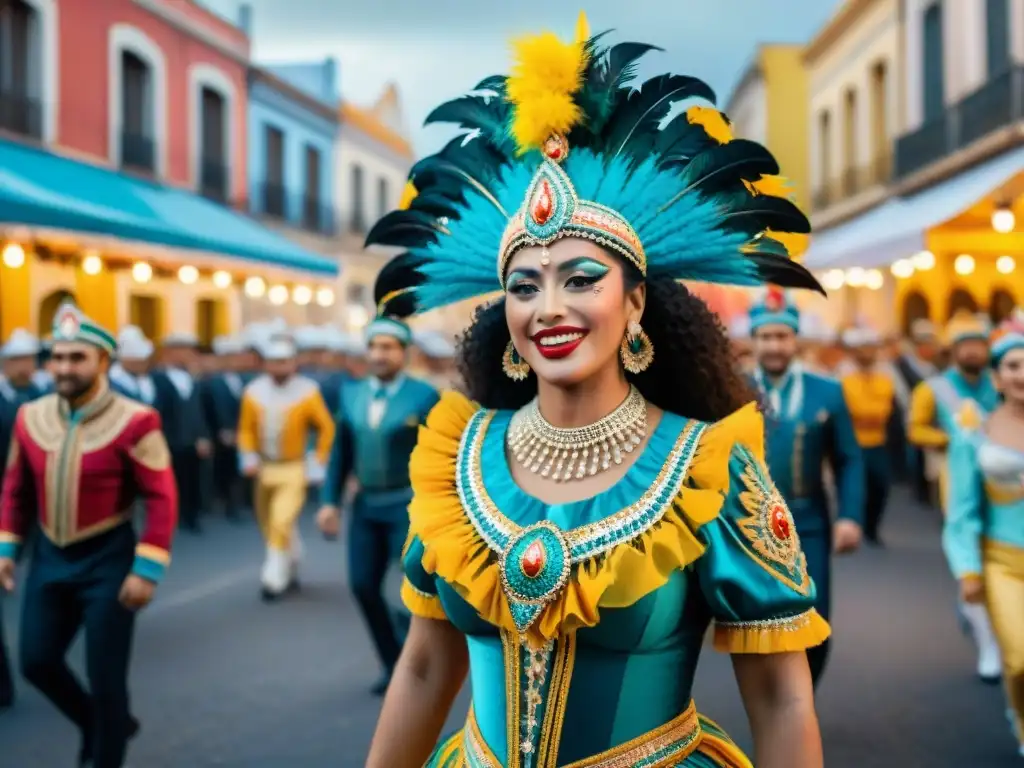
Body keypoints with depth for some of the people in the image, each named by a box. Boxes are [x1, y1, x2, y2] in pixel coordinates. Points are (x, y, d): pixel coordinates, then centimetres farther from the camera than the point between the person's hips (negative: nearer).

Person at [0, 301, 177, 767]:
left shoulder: (134, 422, -16)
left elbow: (162, 498, -15)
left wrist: (147, 570, -18)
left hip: (107, 562, -5)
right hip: (49, 558, 5)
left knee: (105, 676, 1)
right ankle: (98, 725, 36)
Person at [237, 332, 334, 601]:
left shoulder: (308, 392, -14)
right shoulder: (253, 391, -5)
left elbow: (327, 428, -6)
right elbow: (246, 429, 6)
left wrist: (319, 464, -7)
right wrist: (249, 457, -7)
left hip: (294, 470, -4)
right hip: (264, 468, 5)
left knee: (281, 522, -17)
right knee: (269, 524, 16)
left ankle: (275, 577, -5)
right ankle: (291, 569, 38)